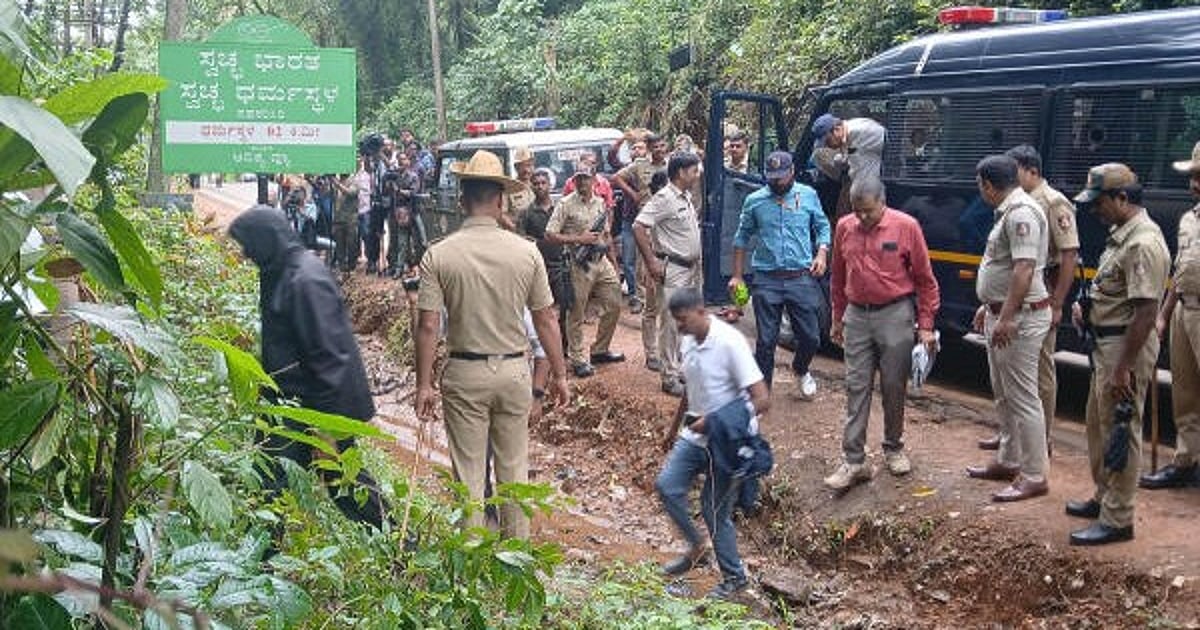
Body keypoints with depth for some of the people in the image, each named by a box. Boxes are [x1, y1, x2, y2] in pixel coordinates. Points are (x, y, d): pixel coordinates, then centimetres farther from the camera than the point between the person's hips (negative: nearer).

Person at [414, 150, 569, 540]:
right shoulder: (526, 252, -6)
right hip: (514, 370, 1)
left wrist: (424, 384, -1)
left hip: (464, 374, -1)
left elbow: (428, 325, -9)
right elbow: (546, 321, -1)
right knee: (514, 468, 14)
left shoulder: (438, 255, -9)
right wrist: (559, 374, 9)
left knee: (469, 472, 8)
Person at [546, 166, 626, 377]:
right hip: (580, 265, -6)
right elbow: (550, 235, -12)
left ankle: (600, 350, 25)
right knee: (577, 314, 0)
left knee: (614, 305, 10)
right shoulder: (566, 204, -8)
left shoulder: (600, 202, 11)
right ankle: (578, 360, 8)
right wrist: (579, 239, -17)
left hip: (601, 261, 6)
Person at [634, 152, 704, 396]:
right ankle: (670, 377, 3)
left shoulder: (687, 197, 12)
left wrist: (697, 263, 16)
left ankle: (684, 369, 24)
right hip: (672, 270, -9)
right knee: (671, 323, -4)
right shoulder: (664, 198, -15)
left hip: (691, 269, 9)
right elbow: (638, 227, -23)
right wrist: (652, 263, -21)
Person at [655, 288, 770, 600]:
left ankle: (734, 576, 20)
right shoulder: (688, 342, 3)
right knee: (667, 485, -2)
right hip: (697, 433, 7)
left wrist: (714, 422, -28)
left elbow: (762, 400, -25)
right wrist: (675, 429, 28)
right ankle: (696, 548, 20)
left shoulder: (729, 342, -22)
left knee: (714, 508, 0)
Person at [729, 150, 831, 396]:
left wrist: (821, 254, -3)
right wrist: (737, 276, 6)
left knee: (810, 337, 6)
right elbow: (742, 238, 9)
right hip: (767, 281, -1)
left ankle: (801, 370, 38)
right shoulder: (754, 201, 2)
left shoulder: (808, 195, 5)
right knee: (766, 341, 3)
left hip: (801, 278, 1)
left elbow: (822, 227, 14)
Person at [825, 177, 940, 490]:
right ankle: (853, 462, 2)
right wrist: (837, 319, 17)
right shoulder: (844, 227, 4)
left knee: (894, 388, 7)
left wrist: (925, 326, -5)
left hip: (895, 316, -3)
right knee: (856, 388, 1)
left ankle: (894, 449, 26)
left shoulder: (906, 226, -8)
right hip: (857, 317, 3)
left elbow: (925, 280, -3)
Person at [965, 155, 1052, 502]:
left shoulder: (1021, 212, -20)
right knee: (1004, 396, 20)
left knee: (1023, 398, -5)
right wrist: (989, 305, 25)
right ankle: (1009, 461, 32)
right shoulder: (1010, 211, 14)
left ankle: (1034, 476, 1)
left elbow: (1024, 269, -27)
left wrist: (1005, 318, -28)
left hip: (1020, 318, -11)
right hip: (1002, 314, 11)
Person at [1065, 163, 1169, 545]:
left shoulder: (1143, 243, -22)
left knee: (1119, 432, -2)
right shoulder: (1121, 234, 10)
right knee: (1099, 425, 21)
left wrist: (1124, 368, -25)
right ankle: (1105, 498, 36)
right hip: (1106, 342, 10)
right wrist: (1088, 311, 5)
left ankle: (1117, 520, 7)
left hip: (1127, 347, -10)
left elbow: (1146, 311, -26)